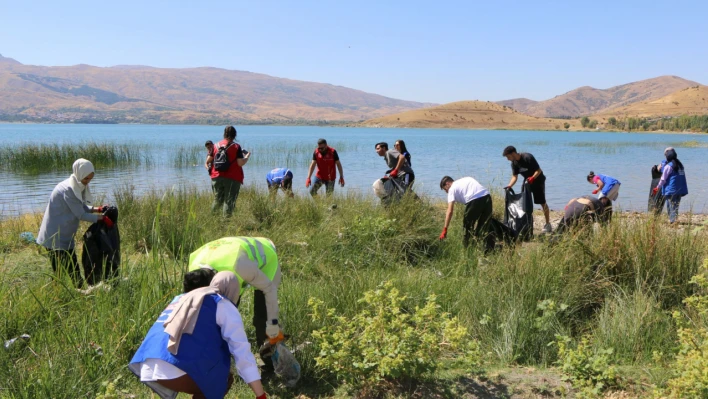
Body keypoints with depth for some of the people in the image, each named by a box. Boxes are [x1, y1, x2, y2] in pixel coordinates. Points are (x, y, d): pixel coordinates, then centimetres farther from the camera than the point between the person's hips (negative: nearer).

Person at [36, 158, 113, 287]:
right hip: (55, 237, -9)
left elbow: (82, 207, 13)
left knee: (73, 269, 11)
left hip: (66, 237, 9)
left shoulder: (79, 186, 4)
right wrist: (102, 218, -19)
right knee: (59, 271, -4)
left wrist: (98, 209, -4)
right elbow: (81, 215, -22)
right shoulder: (68, 189, -23)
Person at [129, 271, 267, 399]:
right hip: (175, 369, -7)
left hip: (145, 367, 7)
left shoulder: (181, 299, 31)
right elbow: (242, 352, 4)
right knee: (223, 378, 18)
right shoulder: (224, 306, 11)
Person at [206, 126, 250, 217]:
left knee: (217, 200, 18)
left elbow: (208, 160, 10)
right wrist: (247, 156, 5)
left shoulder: (216, 145, 7)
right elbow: (240, 163, -12)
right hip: (232, 179, -4)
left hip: (217, 177, 4)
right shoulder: (236, 147, -6)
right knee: (229, 201, 0)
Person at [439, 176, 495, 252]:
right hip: (487, 197, 6)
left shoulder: (452, 189, 12)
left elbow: (450, 211, 3)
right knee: (486, 225, 14)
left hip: (474, 200, -6)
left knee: (467, 226, 12)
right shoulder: (465, 180, 31)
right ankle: (489, 249, 11)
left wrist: (445, 229, 3)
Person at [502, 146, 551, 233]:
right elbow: (514, 176, -8)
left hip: (538, 180, -7)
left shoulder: (528, 157, -27)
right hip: (527, 182, 7)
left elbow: (538, 170, -24)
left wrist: (532, 178, -40)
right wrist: (509, 185, -25)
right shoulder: (514, 163, -6)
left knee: (542, 202, -5)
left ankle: (547, 224, 5)